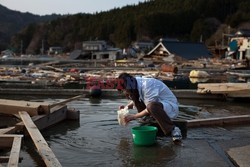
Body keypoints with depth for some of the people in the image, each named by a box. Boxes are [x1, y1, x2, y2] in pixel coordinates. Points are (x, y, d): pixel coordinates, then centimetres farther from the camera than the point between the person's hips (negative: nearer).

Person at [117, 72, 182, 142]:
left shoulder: (147, 85, -26)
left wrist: (134, 116, -17)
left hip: (171, 106, -9)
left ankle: (172, 129, -25)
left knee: (151, 106, -39)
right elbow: (135, 101, 18)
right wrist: (126, 107, -1)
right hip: (157, 105, 9)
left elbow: (149, 109, -25)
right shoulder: (136, 85, 0)